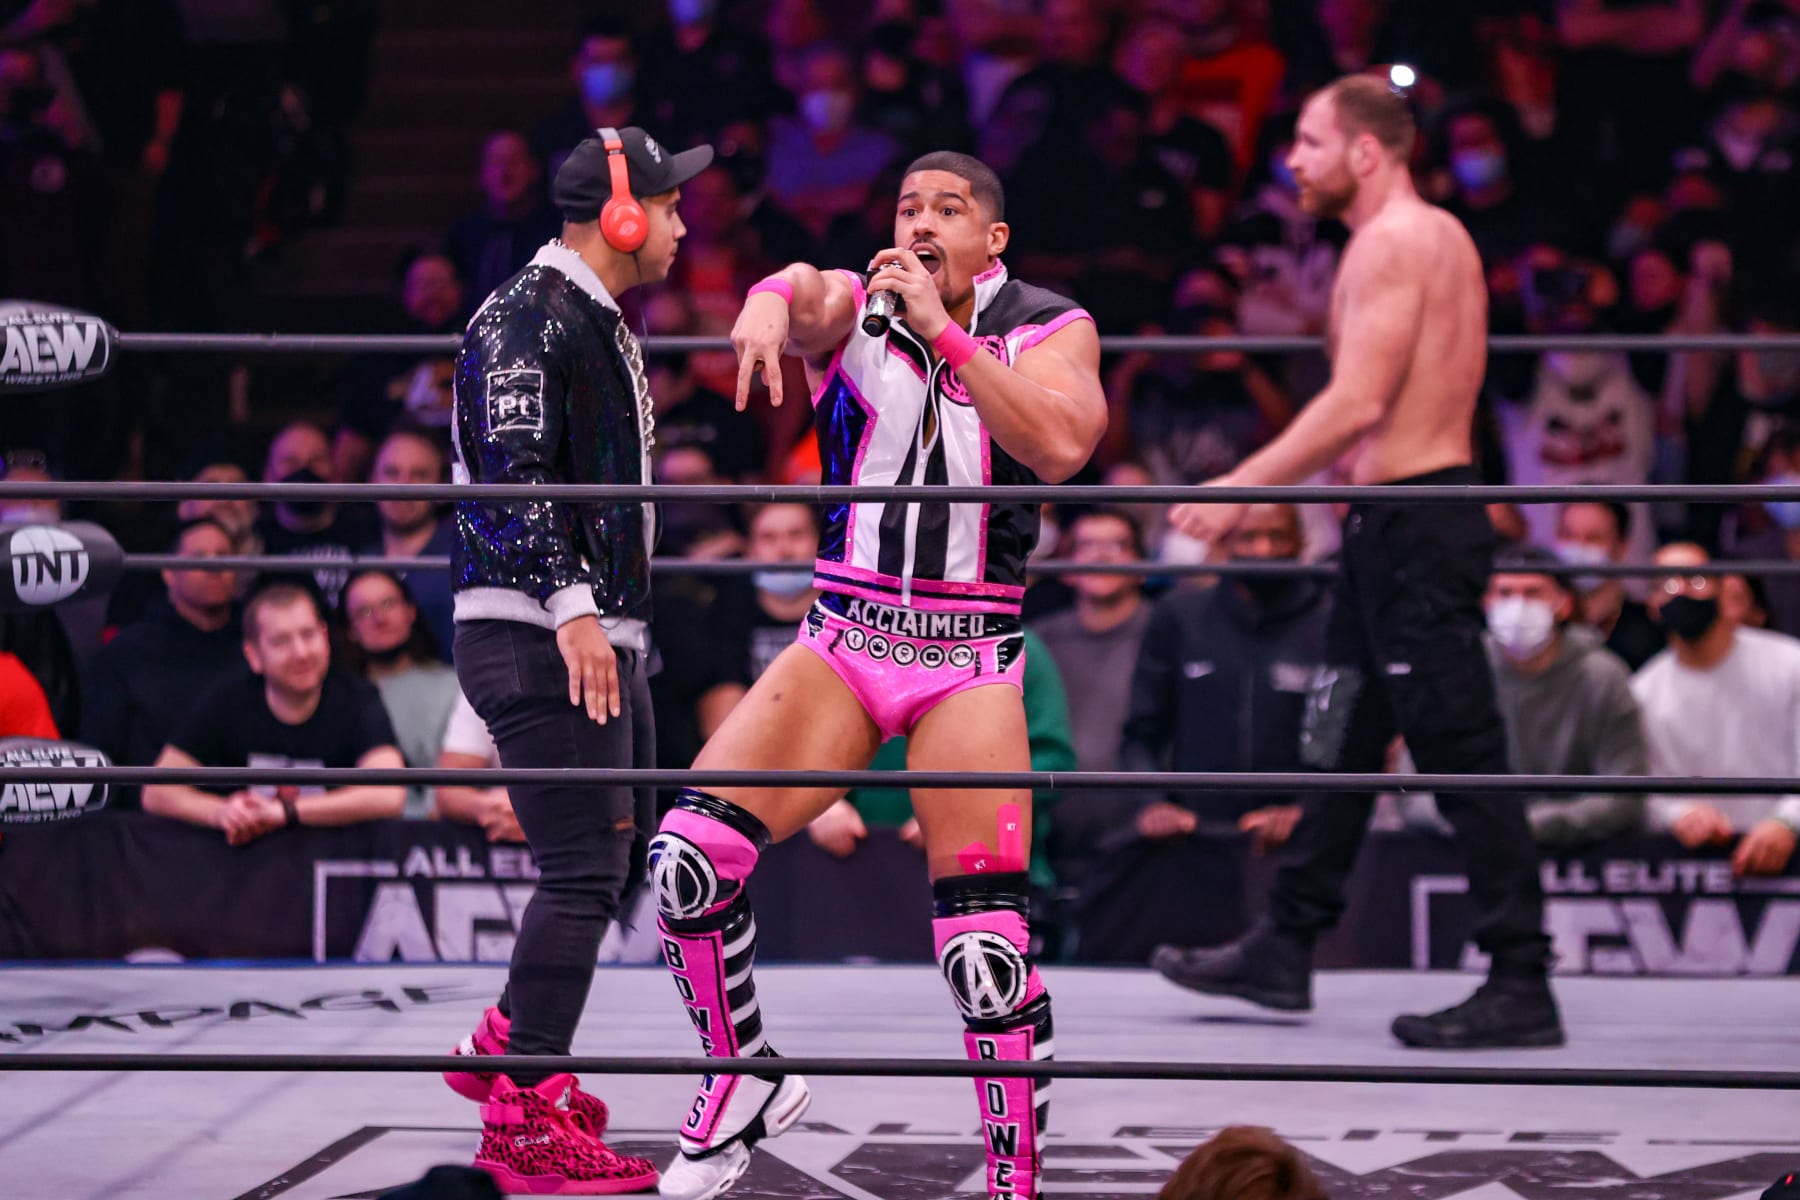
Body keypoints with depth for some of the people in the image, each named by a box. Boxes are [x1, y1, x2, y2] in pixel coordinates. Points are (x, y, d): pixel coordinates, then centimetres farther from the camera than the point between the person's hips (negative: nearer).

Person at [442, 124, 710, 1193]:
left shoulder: (600, 323, 20)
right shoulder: (528, 317, -12)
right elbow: (512, 475, -21)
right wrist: (572, 610, -28)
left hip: (601, 636, 10)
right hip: (539, 636, -10)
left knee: (626, 849, 16)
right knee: (583, 870, -12)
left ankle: (505, 1045, 28)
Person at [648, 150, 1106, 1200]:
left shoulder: (1049, 328, 2)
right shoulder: (854, 305, 4)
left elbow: (1060, 448, -17)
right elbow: (801, 304, -20)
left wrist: (945, 331, -19)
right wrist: (769, 312, -45)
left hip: (971, 660, -2)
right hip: (843, 644, 2)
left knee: (984, 942, -11)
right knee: (691, 851, -13)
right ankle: (750, 1078, 9)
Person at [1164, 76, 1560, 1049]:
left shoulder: (1389, 243, -14)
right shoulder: (1439, 236, 18)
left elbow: (1358, 402, -23)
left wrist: (1241, 487, -21)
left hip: (1412, 527, -11)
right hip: (1400, 525, 11)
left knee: (1462, 755, -9)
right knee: (1344, 735, 16)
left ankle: (1522, 986, -8)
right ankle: (1284, 949, 25)